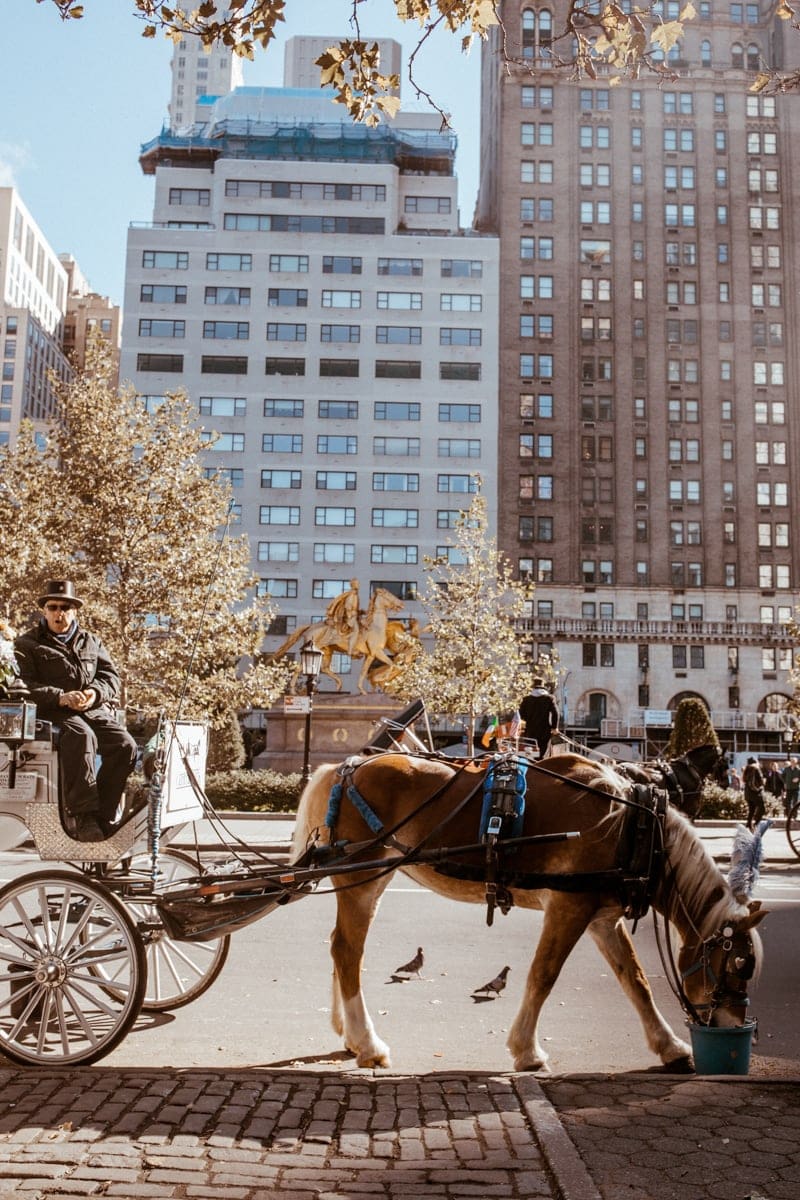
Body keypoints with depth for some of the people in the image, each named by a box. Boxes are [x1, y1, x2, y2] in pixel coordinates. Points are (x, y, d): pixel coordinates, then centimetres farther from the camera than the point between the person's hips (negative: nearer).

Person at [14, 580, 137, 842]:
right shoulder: (27, 644, 12)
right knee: (82, 737, -38)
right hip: (52, 712, -4)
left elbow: (111, 675, 16)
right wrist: (61, 698, -20)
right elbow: (24, 685, -3)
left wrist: (95, 693, -9)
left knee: (125, 745, -24)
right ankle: (80, 814, -37)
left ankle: (102, 814, -20)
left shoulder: (91, 642, 25)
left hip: (95, 710, 4)